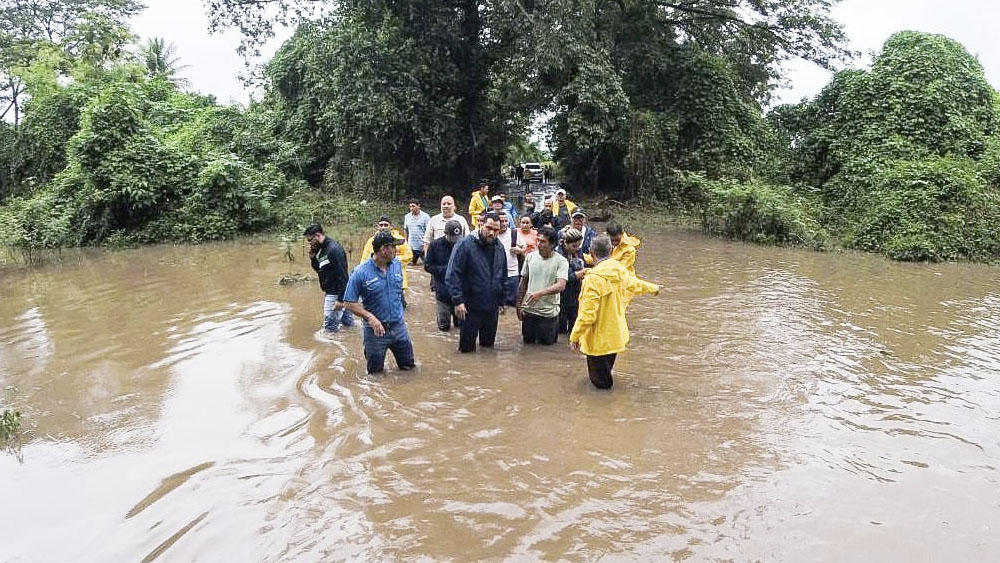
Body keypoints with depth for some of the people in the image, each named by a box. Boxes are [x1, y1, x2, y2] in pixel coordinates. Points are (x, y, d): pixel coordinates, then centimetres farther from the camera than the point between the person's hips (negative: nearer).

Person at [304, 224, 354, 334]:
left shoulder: (334, 249, -19)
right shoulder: (322, 248, 10)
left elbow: (342, 275, -22)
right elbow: (319, 270, 20)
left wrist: (340, 299, -24)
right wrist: (312, 257, 1)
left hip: (336, 293, -9)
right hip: (330, 292, 9)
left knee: (330, 326, -6)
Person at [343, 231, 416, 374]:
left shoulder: (397, 264, -1)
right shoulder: (361, 273, -17)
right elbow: (350, 303, -15)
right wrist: (370, 317, -25)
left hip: (399, 326, 4)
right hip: (376, 330, -4)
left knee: (409, 367, 17)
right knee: (376, 373, 11)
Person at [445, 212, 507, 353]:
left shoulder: (499, 248, 6)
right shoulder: (465, 245, -13)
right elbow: (452, 275, -16)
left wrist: (502, 301, 15)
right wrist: (458, 301, -23)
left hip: (492, 308, 5)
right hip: (471, 308, -5)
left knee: (489, 345, 18)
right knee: (467, 348, 5)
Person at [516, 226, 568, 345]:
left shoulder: (561, 261, -10)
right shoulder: (530, 257, 2)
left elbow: (561, 286, -21)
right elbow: (523, 282, 10)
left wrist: (540, 293, -33)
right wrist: (519, 304, 9)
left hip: (549, 313, -3)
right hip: (529, 310, 3)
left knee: (546, 344, 10)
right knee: (528, 343, 13)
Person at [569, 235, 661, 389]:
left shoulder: (594, 278, -27)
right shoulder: (620, 270, -2)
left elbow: (587, 314, -27)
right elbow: (635, 284, 20)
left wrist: (574, 336, -18)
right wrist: (653, 288, 42)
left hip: (599, 338, -8)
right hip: (616, 334, 8)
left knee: (601, 382, 9)